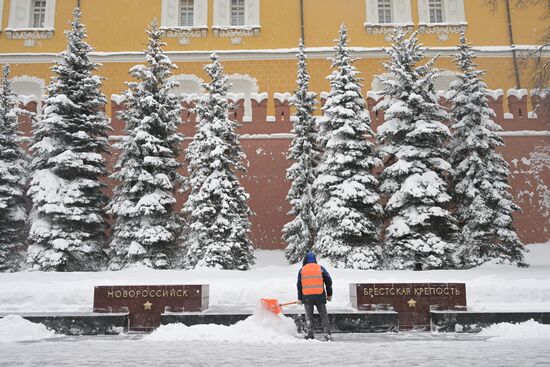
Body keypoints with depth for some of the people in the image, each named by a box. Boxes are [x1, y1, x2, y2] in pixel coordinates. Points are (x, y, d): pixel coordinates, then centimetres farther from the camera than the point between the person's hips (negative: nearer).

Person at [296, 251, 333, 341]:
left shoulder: (302, 270, 8)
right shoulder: (320, 268, 7)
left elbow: (299, 285, 8)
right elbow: (329, 281, 6)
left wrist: (299, 298, 15)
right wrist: (329, 294, 15)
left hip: (307, 296, 0)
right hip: (319, 296, 0)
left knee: (308, 316, 10)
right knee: (324, 315, 8)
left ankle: (309, 334, 4)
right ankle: (327, 333, 1)